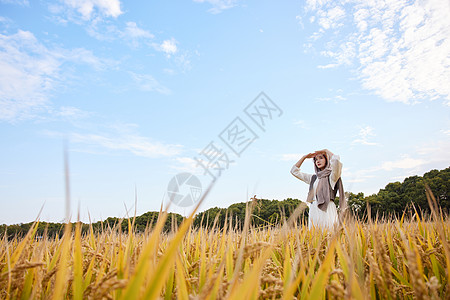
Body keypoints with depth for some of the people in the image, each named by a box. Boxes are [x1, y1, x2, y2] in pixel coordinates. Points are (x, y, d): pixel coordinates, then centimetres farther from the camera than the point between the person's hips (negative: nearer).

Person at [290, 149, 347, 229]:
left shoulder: (332, 176, 3)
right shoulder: (313, 177, 18)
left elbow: (336, 160, -17)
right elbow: (294, 171, 23)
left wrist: (326, 151, 0)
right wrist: (304, 157, 17)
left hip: (327, 211, -5)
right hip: (313, 210, 5)